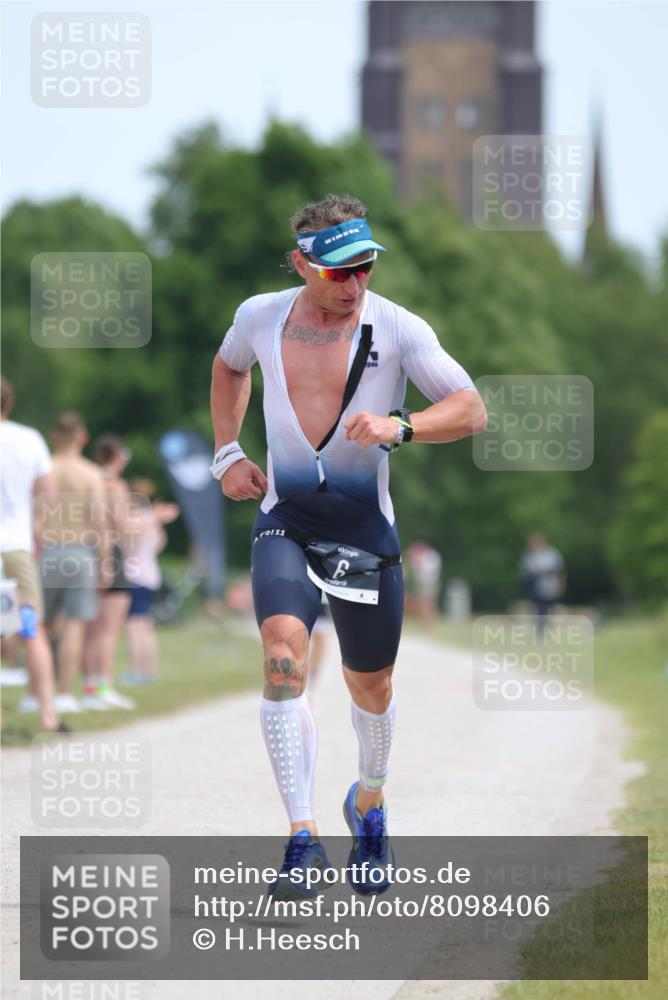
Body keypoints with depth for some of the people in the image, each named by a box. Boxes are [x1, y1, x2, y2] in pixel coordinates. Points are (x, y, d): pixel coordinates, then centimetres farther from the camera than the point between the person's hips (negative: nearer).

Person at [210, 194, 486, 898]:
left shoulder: (398, 329, -7)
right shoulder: (260, 317, 1)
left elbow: (471, 410, -12)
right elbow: (229, 366, 24)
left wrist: (401, 428, -29)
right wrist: (227, 454, 14)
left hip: (365, 531, 0)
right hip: (285, 523, 0)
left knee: (371, 687, 9)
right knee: (284, 654, -23)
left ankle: (369, 802, 42)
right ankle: (302, 837, -25)